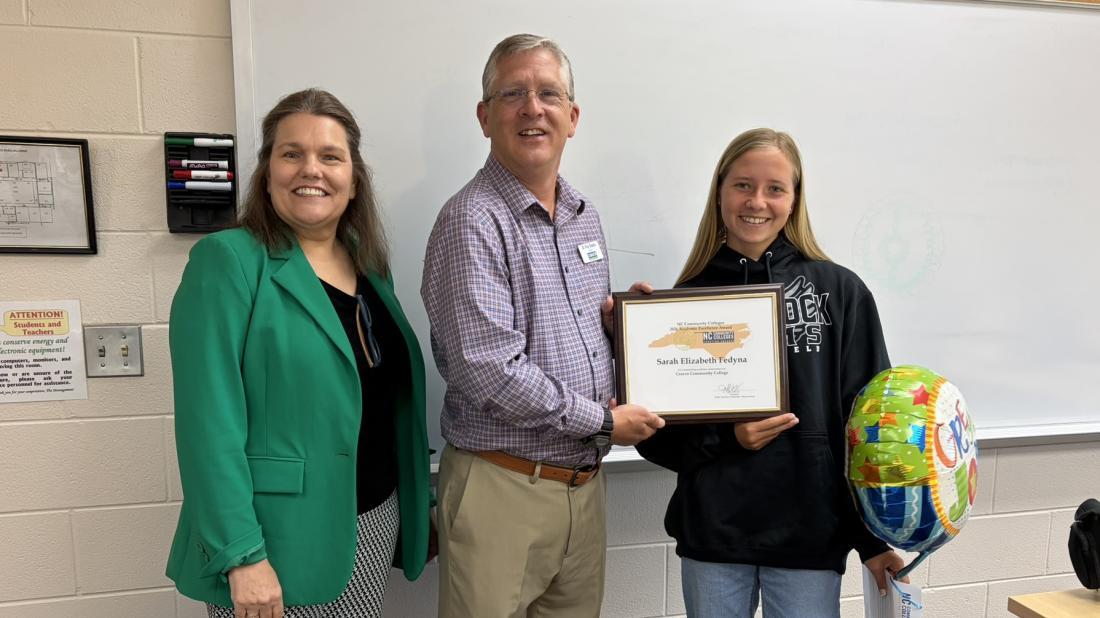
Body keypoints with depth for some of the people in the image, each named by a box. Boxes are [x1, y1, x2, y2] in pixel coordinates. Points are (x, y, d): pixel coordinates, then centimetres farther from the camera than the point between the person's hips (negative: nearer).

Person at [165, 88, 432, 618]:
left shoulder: (369, 267, 6)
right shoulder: (228, 261, -12)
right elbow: (210, 421, -18)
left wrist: (418, 506, 12)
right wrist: (241, 554, -21)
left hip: (375, 524, 6)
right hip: (277, 539, -6)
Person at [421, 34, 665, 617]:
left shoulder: (584, 215, 10)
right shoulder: (473, 220, -15)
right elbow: (492, 371, -22)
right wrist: (605, 421, -12)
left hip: (584, 483, 7)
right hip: (502, 488, -7)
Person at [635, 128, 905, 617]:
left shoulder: (840, 292, -3)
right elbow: (654, 429, 2)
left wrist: (873, 534, -2)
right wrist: (724, 437, -14)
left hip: (811, 535, -1)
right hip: (711, 534, 1)